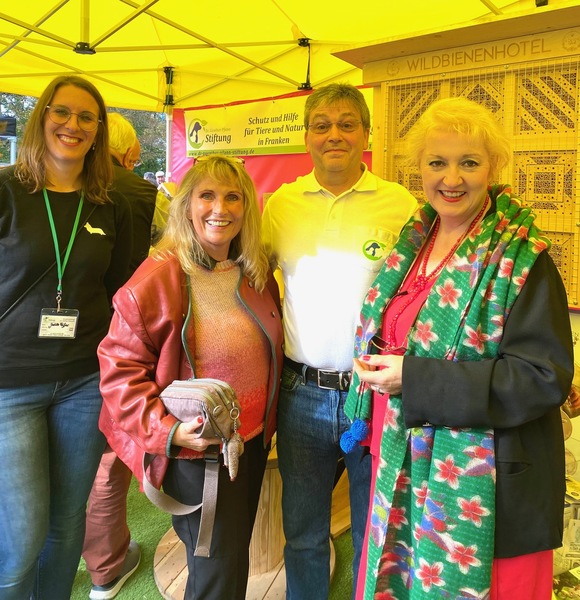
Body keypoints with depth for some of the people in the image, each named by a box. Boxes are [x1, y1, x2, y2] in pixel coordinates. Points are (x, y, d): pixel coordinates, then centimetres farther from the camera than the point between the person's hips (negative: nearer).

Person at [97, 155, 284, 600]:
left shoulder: (258, 274, 1)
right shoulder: (156, 280, -19)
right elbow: (121, 368, -15)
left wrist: (270, 419, 10)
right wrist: (169, 429, -24)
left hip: (255, 441, 6)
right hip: (195, 451, -6)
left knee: (236, 551, 24)